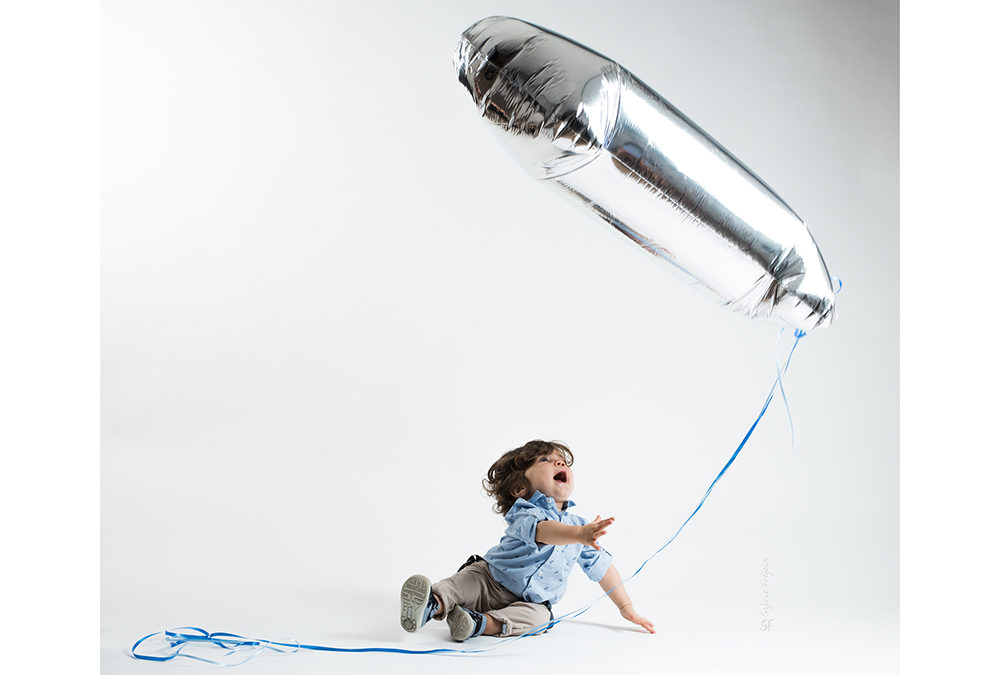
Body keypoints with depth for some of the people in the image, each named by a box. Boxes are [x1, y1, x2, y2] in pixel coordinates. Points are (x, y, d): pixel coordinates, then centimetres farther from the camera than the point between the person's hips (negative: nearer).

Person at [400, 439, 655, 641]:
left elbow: (602, 567, 16)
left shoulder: (579, 525, 5)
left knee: (538, 615, -28)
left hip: (527, 601, 3)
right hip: (488, 580, -3)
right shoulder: (524, 513, -14)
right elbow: (542, 531, -40)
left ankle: (481, 623, -43)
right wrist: (579, 535, -59)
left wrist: (626, 607, 15)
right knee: (464, 580, -29)